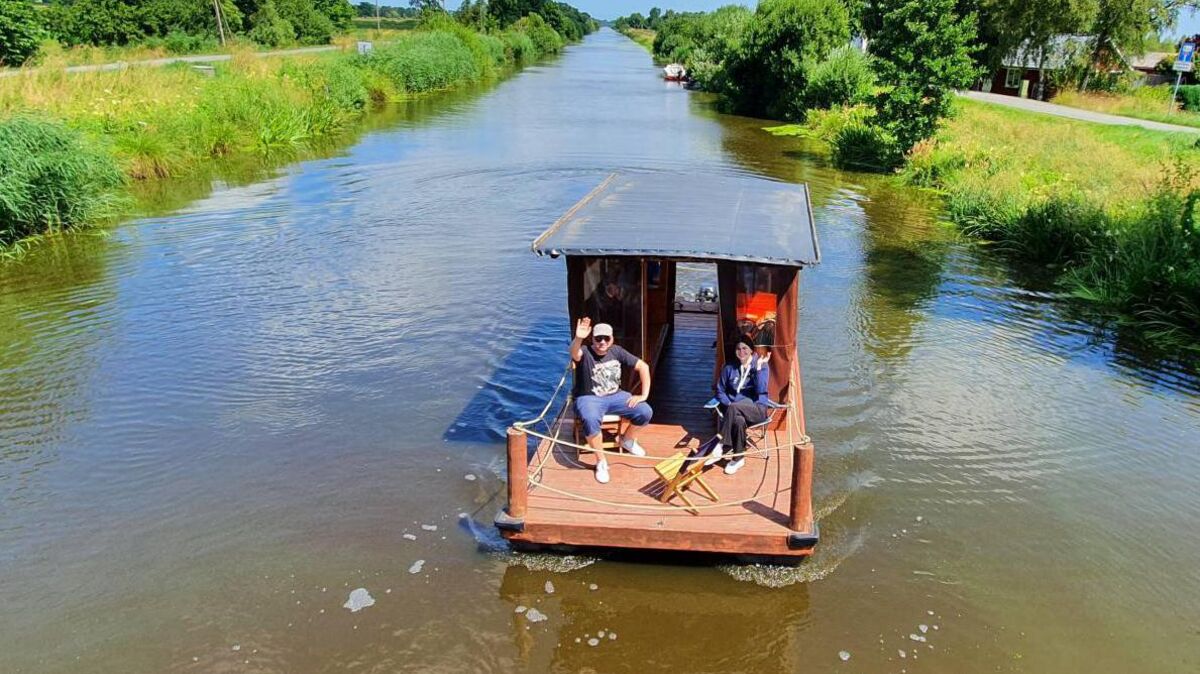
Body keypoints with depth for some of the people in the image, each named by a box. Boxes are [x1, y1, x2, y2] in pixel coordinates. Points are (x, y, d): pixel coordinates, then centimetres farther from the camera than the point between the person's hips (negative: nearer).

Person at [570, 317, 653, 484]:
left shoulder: (617, 351, 1)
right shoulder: (585, 352, -13)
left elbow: (643, 366, 5)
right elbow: (574, 353, -40)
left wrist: (644, 394, -4)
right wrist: (578, 339, -63)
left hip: (615, 396, 5)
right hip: (589, 398, -4)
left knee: (645, 412, -14)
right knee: (591, 420, -38)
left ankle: (627, 440, 19)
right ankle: (601, 462, -16)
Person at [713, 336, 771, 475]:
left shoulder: (762, 366, 1)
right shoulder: (729, 368, 10)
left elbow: (760, 390, -14)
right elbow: (720, 390, 13)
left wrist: (758, 367, -19)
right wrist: (728, 404, -6)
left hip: (756, 408, -2)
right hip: (734, 409, 2)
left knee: (734, 408, -36)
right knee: (738, 420, -37)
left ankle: (722, 446, -33)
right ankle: (738, 458, -29)